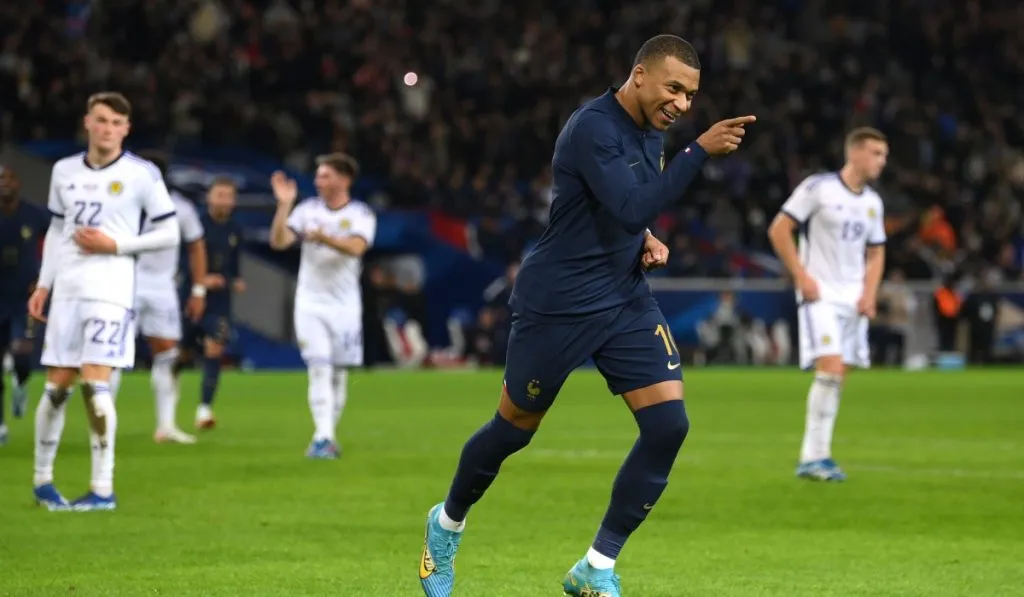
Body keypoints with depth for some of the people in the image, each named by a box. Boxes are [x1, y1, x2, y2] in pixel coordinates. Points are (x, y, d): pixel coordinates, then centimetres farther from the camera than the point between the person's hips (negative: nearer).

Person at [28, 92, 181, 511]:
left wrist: (113, 244, -11)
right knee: (57, 385, 6)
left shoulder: (142, 174, -4)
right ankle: (42, 479, 20)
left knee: (94, 383, -13)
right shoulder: (64, 172, 10)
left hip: (111, 290, -4)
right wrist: (43, 285, 11)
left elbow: (169, 234, -2)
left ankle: (103, 489, -7)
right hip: (67, 289, 4)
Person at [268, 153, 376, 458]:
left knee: (338, 375, 6)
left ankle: (328, 437, 20)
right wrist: (284, 205, -18)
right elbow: (278, 241, -7)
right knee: (319, 370, -11)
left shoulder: (361, 214, -3)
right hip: (310, 304, 0)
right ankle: (323, 437, -17)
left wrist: (324, 237, -37)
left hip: (344, 305, 0)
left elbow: (356, 247, -22)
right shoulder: (308, 209, 3)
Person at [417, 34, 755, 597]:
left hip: (626, 301, 7)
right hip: (556, 306, -7)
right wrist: (700, 150, -34)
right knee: (514, 427, 9)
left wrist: (648, 241, 3)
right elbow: (632, 207, -32)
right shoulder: (593, 127, -20)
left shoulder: (652, 130, 6)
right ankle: (448, 523, 39)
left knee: (668, 425, -9)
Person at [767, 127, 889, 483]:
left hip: (854, 297, 7)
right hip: (820, 294, -7)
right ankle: (813, 456, -14)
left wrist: (869, 293, 6)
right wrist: (801, 277, -12)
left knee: (837, 376, 5)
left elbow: (876, 253, 22)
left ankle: (817, 456, 12)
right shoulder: (819, 187, -7)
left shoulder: (873, 202, 13)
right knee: (829, 369, -19)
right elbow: (778, 230, -7)